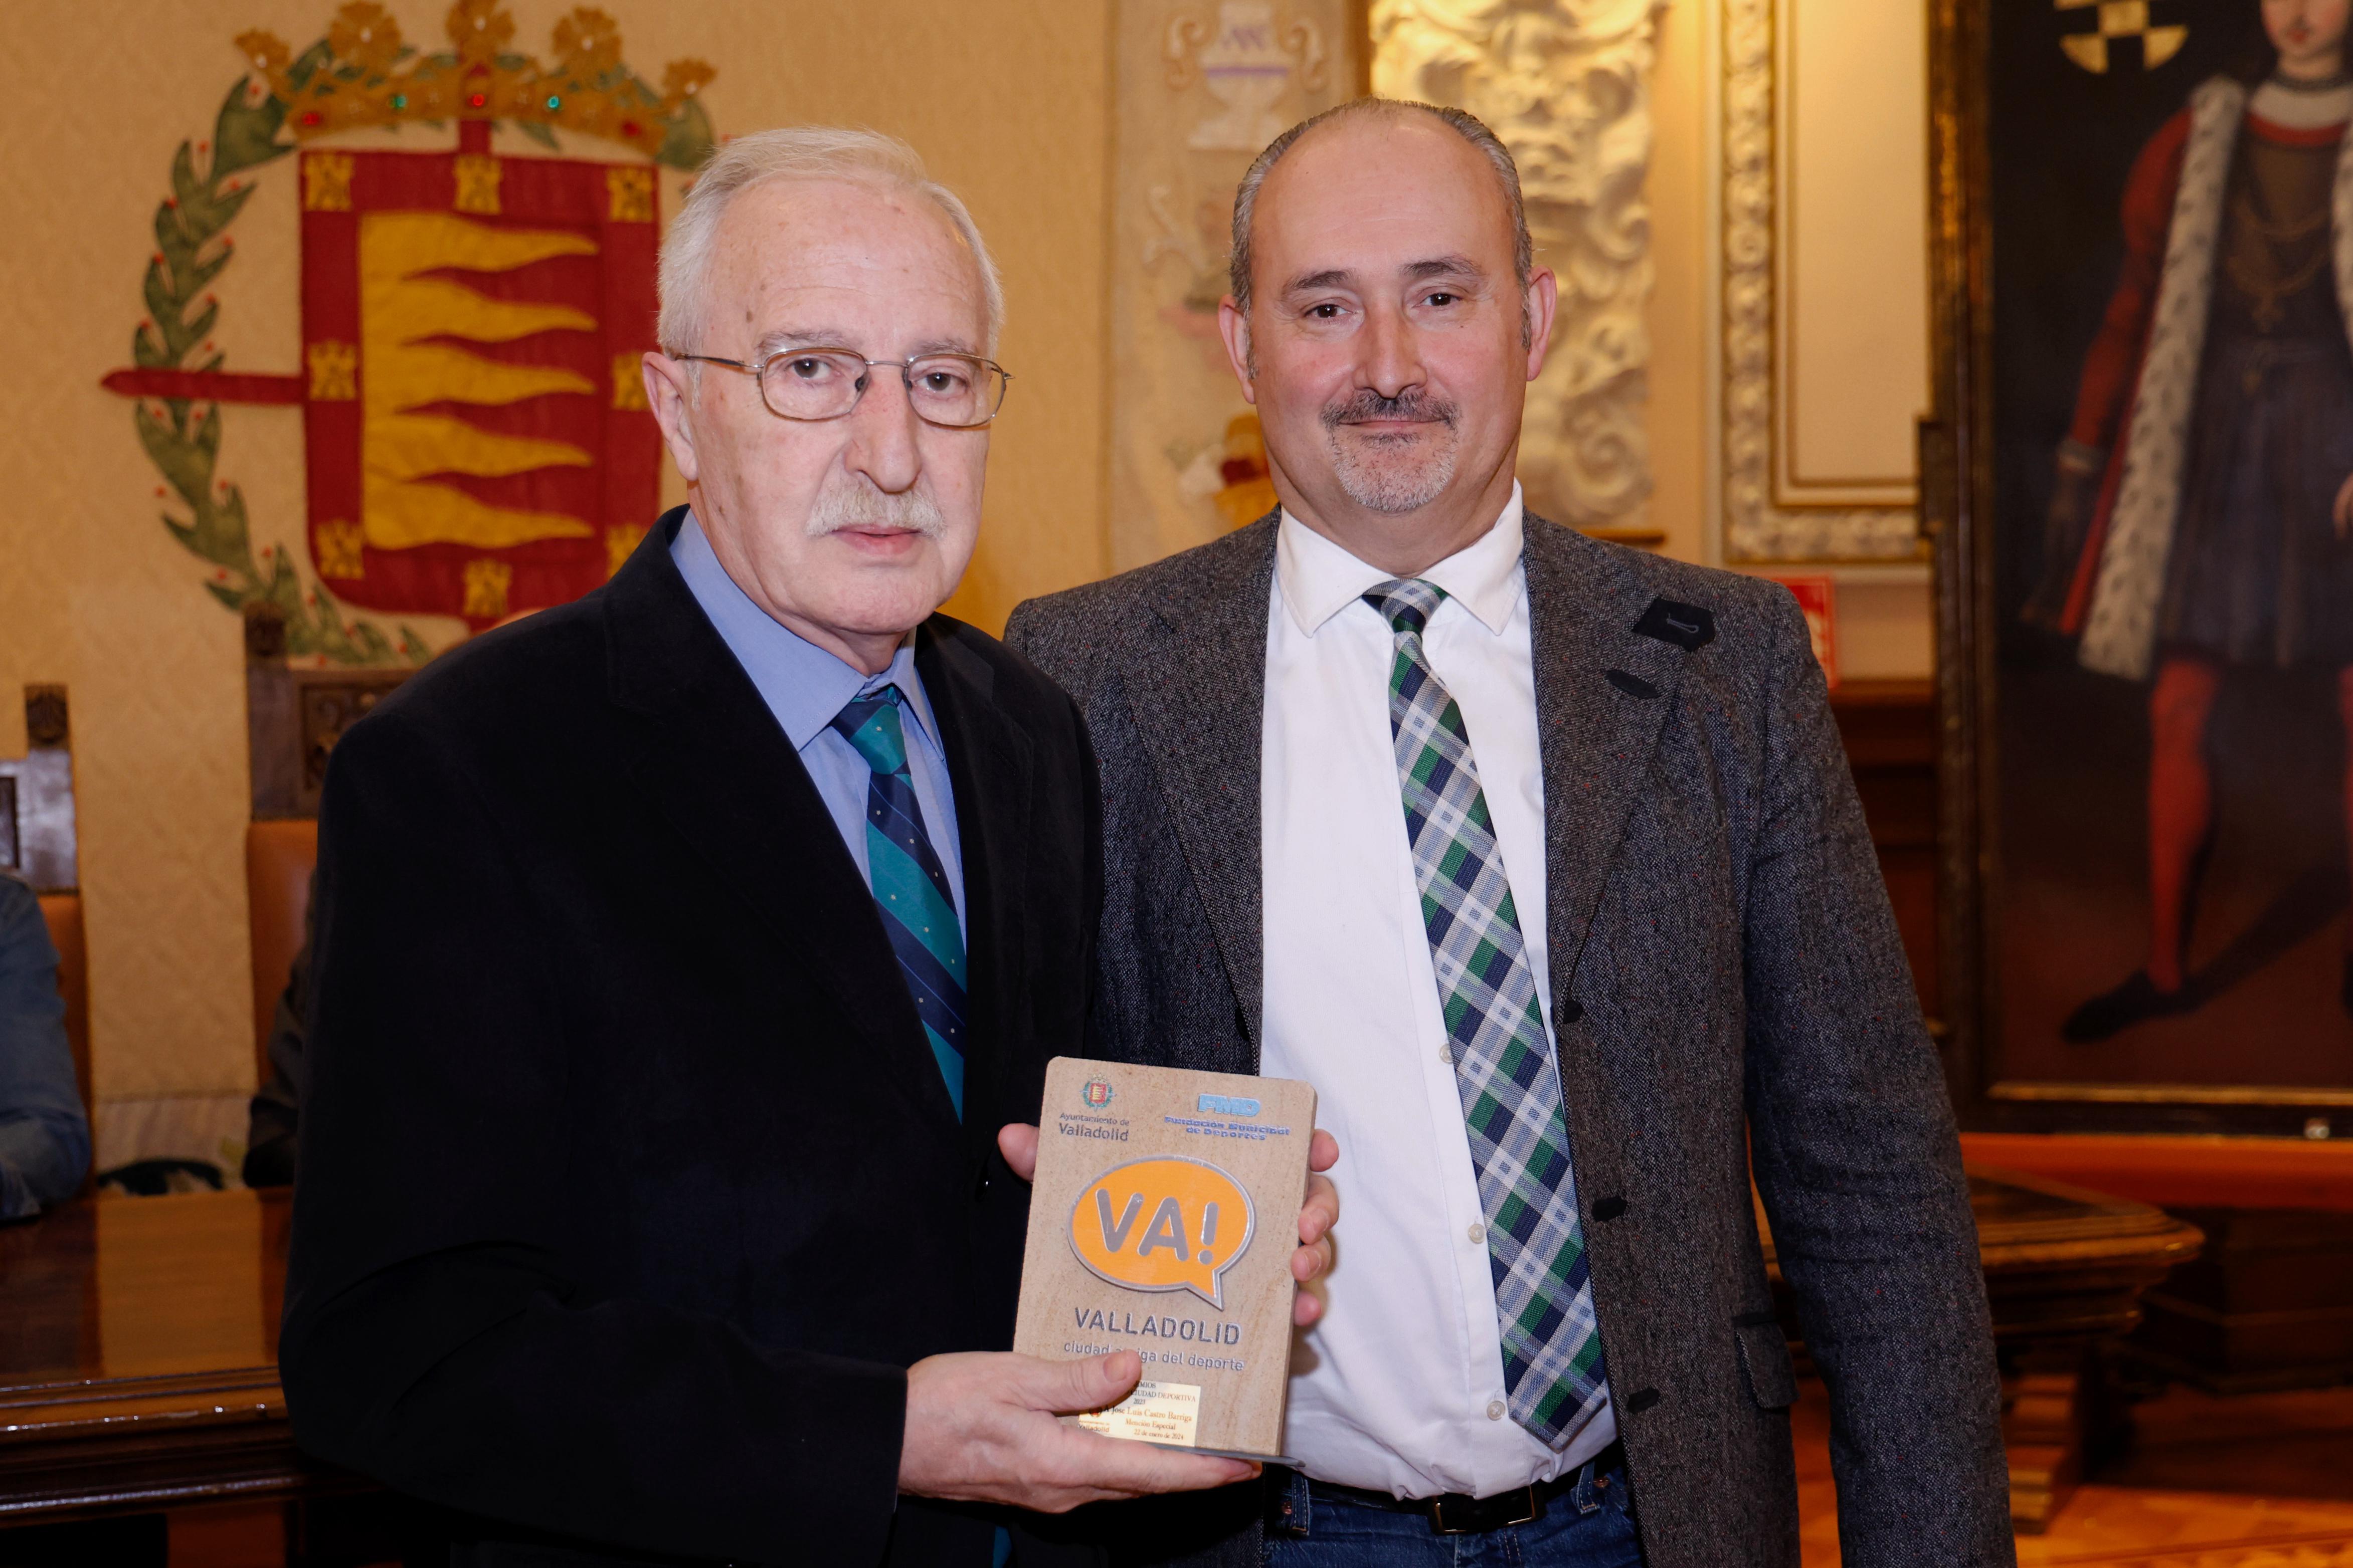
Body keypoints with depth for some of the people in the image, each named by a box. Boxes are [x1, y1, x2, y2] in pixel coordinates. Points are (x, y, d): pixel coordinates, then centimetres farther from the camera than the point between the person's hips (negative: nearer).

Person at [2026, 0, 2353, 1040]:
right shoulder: (2197, 142, 9)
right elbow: (2135, 312, 11)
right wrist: (2083, 465, 9)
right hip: (2213, 447, 3)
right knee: (2178, 714, 3)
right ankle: (2166, 966, 13)